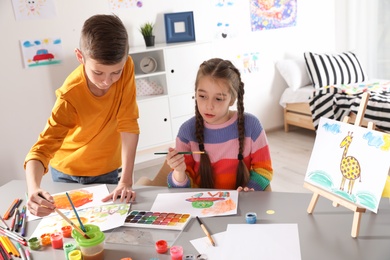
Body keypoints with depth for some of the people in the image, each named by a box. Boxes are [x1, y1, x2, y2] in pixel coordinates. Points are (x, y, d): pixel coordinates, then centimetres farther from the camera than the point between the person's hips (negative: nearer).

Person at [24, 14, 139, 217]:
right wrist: (33, 189, -56)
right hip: (69, 173, -1)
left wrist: (126, 179, -25)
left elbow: (128, 124, -22)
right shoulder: (70, 96, -31)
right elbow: (43, 146, -35)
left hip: (107, 170, 2)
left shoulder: (126, 67, -24)